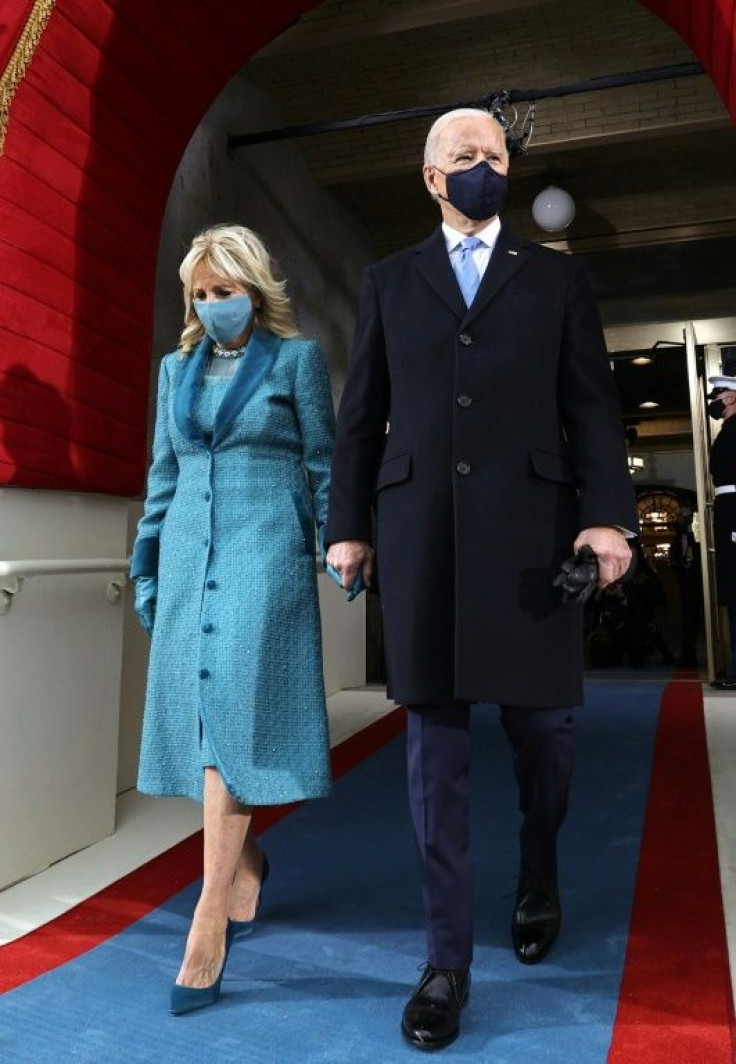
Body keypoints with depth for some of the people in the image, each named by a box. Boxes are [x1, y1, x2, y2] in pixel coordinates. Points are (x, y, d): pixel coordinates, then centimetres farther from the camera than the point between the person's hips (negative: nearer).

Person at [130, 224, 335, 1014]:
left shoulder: (296, 358, 4)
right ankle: (245, 859, 28)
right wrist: (148, 564, 14)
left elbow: (323, 463, 2)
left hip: (265, 552, -5)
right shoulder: (176, 368, 17)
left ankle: (210, 918, -5)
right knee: (201, 715, 7)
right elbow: (162, 474, 17)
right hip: (190, 556, 5)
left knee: (232, 713, -11)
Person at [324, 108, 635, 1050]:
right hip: (420, 531, 1)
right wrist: (348, 526, 5)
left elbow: (592, 406, 6)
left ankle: (538, 877, 38)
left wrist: (605, 515, -7)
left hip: (530, 527, 0)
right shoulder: (389, 282, 16)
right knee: (435, 741, 3)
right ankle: (448, 957, 17)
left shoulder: (556, 277, 15)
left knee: (542, 723, 6)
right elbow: (360, 416, 11)